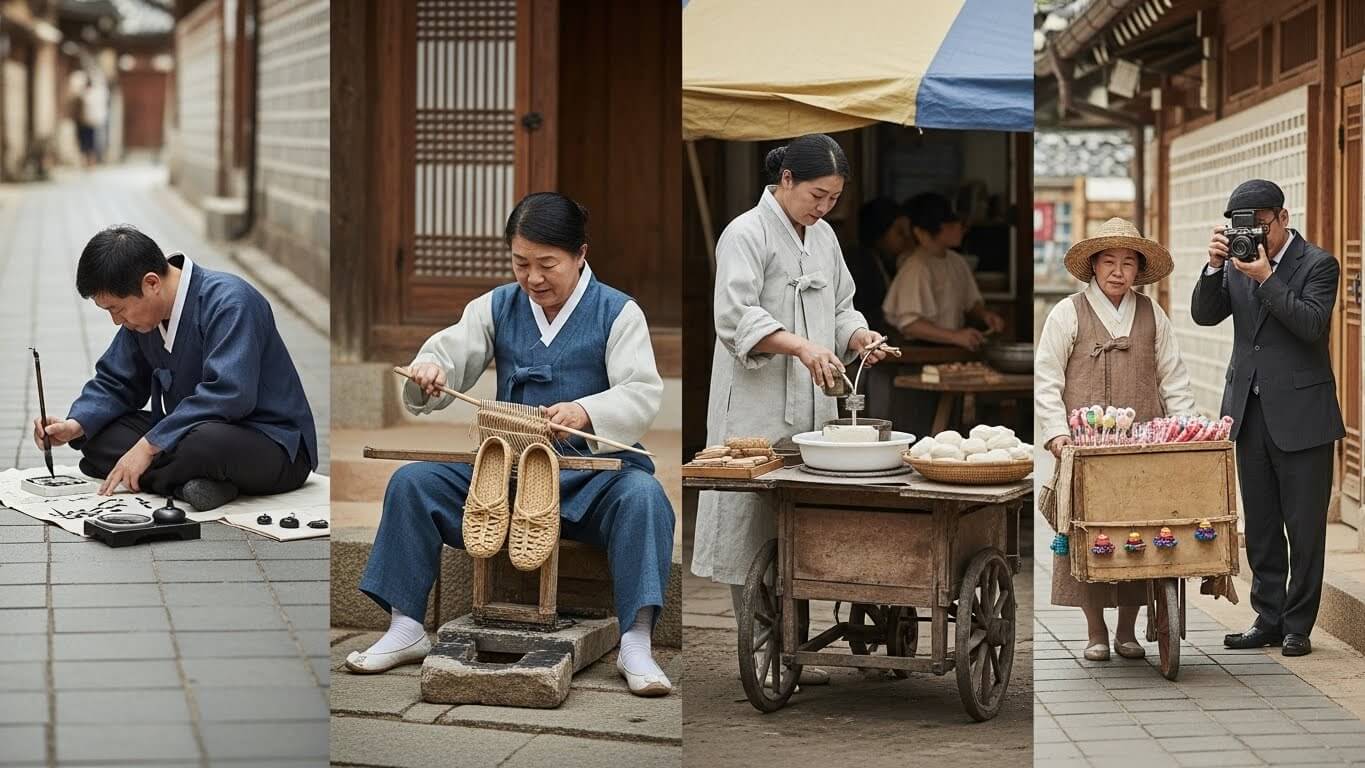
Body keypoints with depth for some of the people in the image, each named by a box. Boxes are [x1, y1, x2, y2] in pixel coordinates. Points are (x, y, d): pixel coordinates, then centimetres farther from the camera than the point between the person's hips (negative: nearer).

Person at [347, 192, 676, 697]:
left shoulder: (617, 313, -1)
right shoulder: (497, 308, 11)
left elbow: (643, 394, -14)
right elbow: (448, 355, 5)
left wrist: (587, 411, -35)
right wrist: (428, 372, -22)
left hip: (591, 471, -3)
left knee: (643, 498, -35)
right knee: (412, 483, -15)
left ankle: (636, 644, -35)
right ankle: (406, 629, -9)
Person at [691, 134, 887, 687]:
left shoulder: (824, 237, 15)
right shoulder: (746, 234, -9)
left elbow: (839, 308, 21)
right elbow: (737, 318, -20)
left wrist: (858, 336, -2)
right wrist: (801, 346, -33)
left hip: (809, 409, 7)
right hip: (757, 410, -7)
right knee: (755, 533, -3)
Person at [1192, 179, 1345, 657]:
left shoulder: (1318, 265, -6)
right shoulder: (1238, 264, 9)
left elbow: (1311, 323, -19)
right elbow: (1204, 314, 0)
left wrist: (1265, 278, -23)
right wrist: (1215, 265, -14)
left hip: (1300, 414, -5)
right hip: (1250, 411, 5)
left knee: (1305, 527, 0)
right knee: (1260, 527, 10)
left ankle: (1298, 626, 7)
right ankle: (1268, 621, 18)